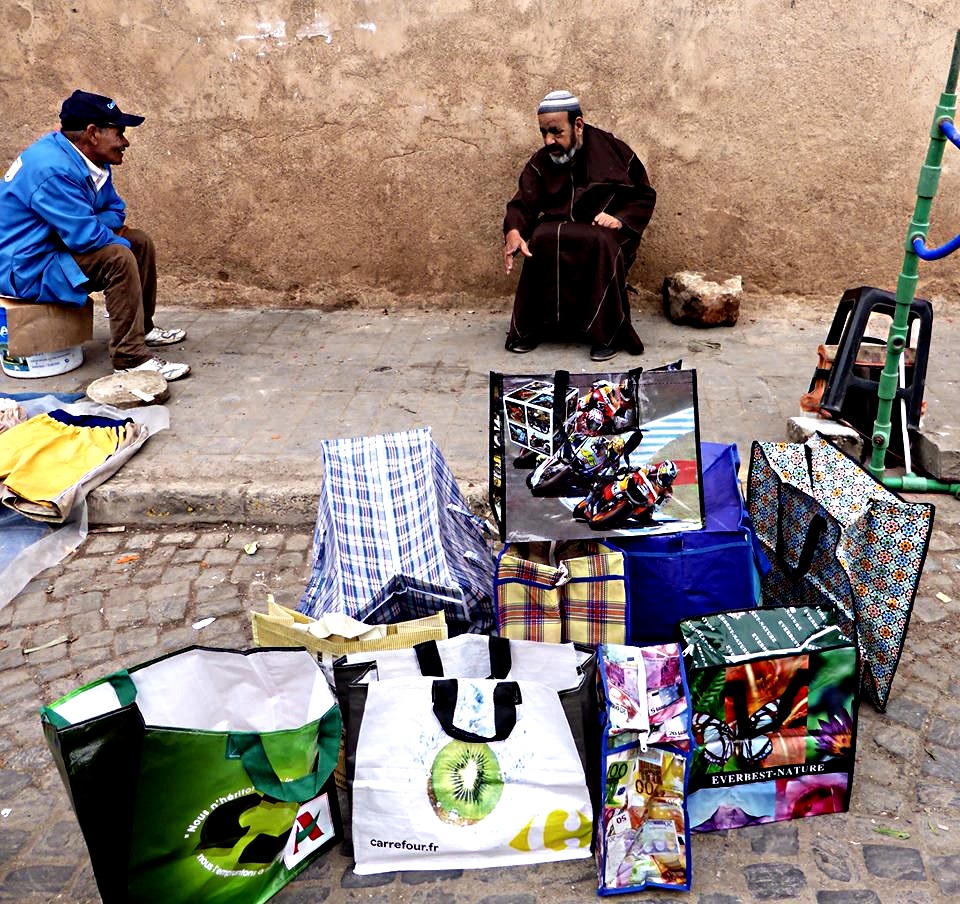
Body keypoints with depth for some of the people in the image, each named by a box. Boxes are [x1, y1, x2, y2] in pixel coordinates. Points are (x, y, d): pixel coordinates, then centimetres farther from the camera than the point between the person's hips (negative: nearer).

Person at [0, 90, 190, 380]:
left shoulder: (86, 158, 3)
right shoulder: (54, 170, -28)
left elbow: (114, 208, 10)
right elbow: (85, 236, -32)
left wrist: (99, 226, -12)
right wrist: (123, 241, -14)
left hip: (56, 245, 10)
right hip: (27, 268, -10)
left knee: (140, 240, 9)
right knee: (118, 257, -29)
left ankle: (142, 328, 20)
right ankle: (130, 359, -27)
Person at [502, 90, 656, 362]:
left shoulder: (613, 150, -1)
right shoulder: (541, 162, 4)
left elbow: (645, 197, 5)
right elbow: (522, 204, -8)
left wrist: (620, 219, -15)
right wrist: (513, 231, -31)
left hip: (605, 230, -2)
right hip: (559, 228, 2)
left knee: (602, 243, -37)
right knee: (541, 239, -32)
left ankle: (606, 334, -27)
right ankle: (531, 327, -21)